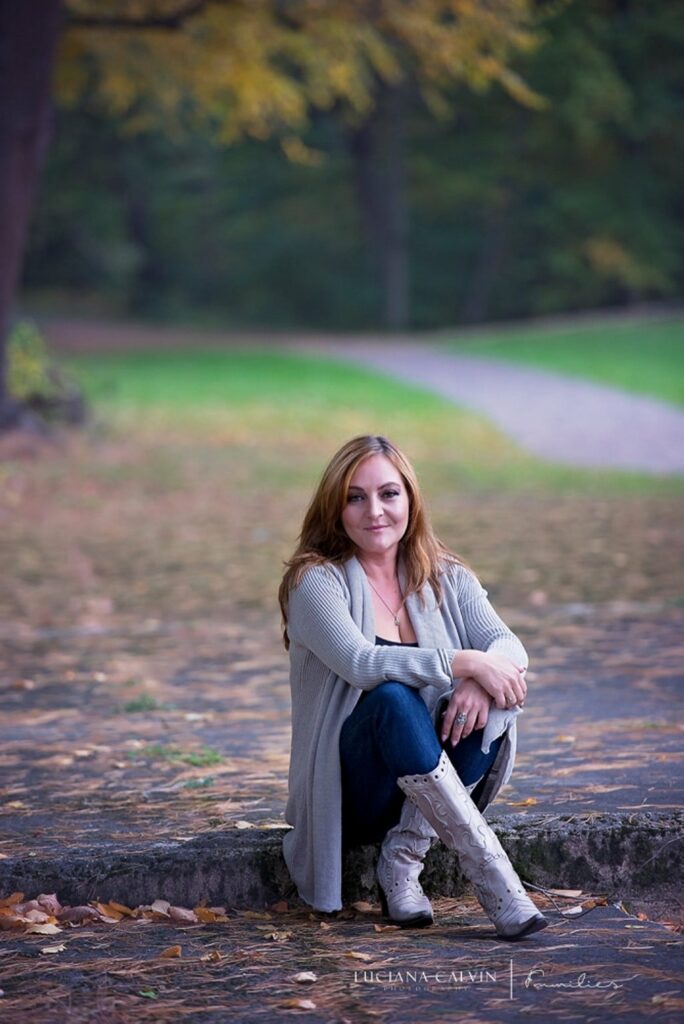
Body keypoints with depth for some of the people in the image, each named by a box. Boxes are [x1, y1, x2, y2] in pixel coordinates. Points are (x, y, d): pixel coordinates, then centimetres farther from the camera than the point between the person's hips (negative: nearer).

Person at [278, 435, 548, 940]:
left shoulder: (447, 577, 8)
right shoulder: (316, 581, -7)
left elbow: (508, 645, -7)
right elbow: (360, 663, -25)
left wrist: (480, 681, -30)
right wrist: (465, 662, -31)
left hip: (430, 783, 4)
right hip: (349, 790, -4)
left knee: (495, 696, -23)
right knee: (394, 700, -34)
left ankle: (404, 854, -19)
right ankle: (492, 874, -38)